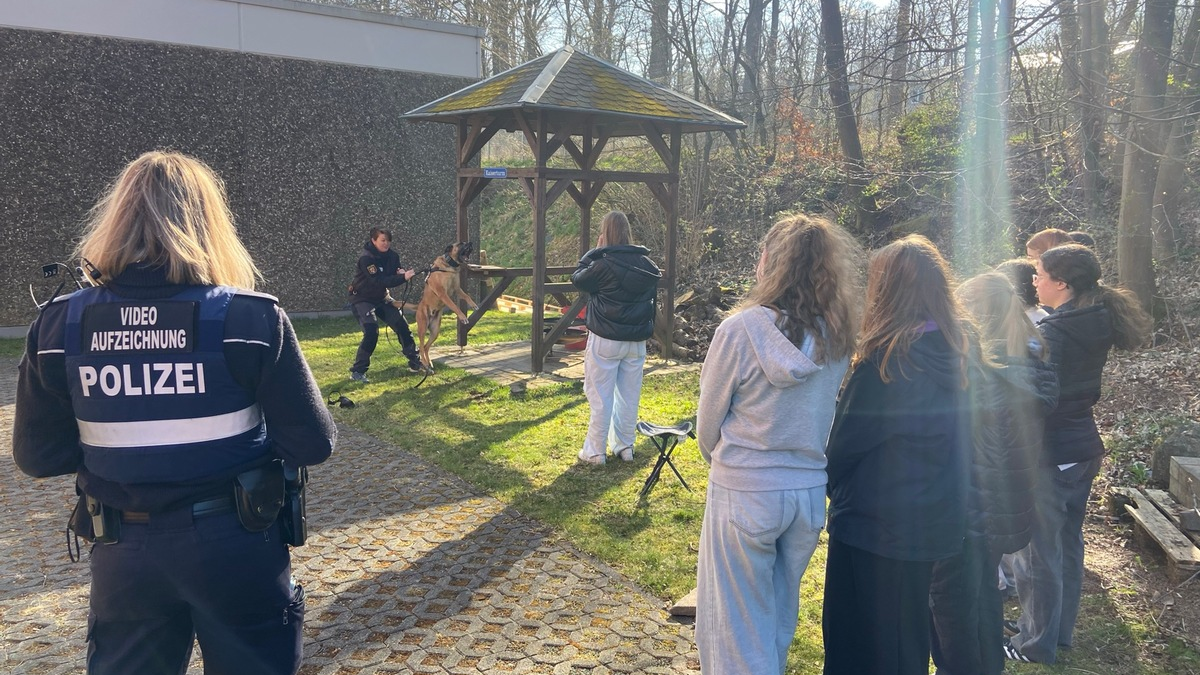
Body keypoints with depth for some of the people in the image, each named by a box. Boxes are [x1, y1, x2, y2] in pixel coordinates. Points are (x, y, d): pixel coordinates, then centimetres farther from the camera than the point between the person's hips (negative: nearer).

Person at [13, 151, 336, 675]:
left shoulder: (58, 327, -9)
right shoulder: (252, 319, -17)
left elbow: (36, 456, 0)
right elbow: (312, 444, -13)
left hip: (122, 553, 3)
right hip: (234, 545, -2)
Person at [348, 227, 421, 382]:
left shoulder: (391, 256, -5)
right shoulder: (366, 259, -26)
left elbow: (396, 274, 1)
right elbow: (380, 281, -35)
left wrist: (402, 273, -23)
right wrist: (403, 277, -42)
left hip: (381, 298, 7)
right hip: (362, 299, -7)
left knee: (402, 325, 3)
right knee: (371, 332, -23)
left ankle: (415, 363, 18)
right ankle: (357, 371, -13)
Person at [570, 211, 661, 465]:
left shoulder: (603, 264, -16)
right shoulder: (647, 264, 0)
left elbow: (578, 279, -2)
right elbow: (652, 292, 8)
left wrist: (594, 251, 3)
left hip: (605, 340, -5)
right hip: (636, 341, 5)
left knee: (600, 396, 4)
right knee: (629, 395, 15)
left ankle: (595, 451, 10)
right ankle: (624, 446, 24)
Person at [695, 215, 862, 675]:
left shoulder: (741, 329, -17)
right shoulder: (838, 337, -5)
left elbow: (709, 418, -5)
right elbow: (826, 413, 5)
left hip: (744, 492, -5)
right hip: (810, 492, 5)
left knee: (739, 620, 11)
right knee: (780, 614, 23)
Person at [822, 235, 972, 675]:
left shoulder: (886, 362, -23)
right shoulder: (956, 354, -1)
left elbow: (845, 442, -13)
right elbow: (958, 441, 8)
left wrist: (834, 486, 6)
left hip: (875, 525, -7)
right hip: (932, 522, 7)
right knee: (908, 629, 25)